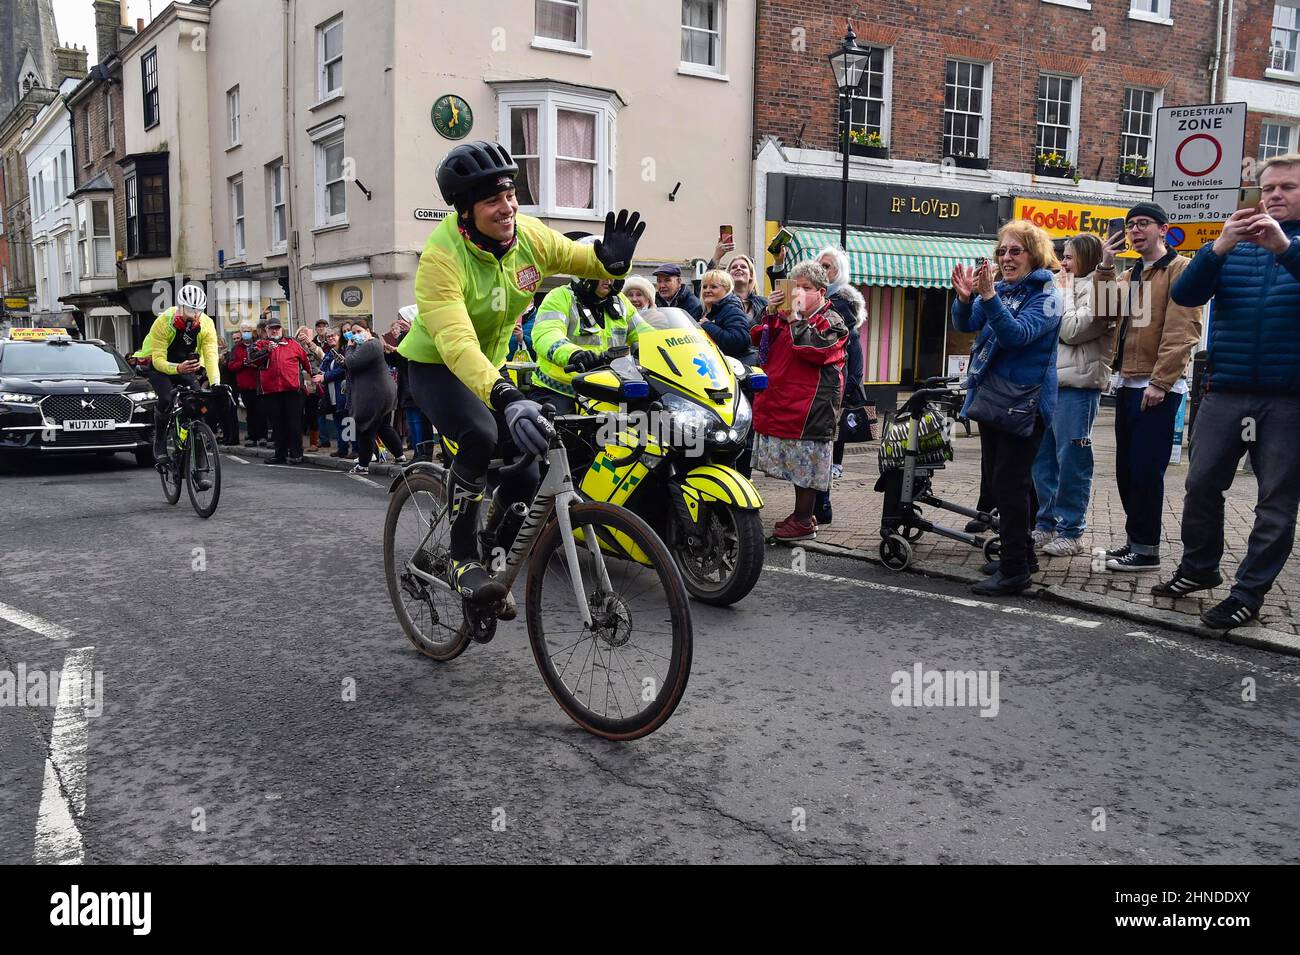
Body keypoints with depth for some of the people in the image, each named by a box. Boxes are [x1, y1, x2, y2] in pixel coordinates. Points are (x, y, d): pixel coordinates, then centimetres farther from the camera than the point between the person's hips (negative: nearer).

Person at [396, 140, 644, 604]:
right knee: (480, 434, -35)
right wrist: (505, 398, -60)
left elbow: (582, 259, 1)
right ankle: (462, 559, -17)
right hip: (436, 367, -6)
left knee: (524, 473, -4)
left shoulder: (529, 235, -14)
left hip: (491, 367, 6)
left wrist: (612, 261, -26)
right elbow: (456, 343, -44)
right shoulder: (442, 256, -31)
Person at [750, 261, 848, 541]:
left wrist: (797, 317, -17)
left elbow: (815, 350, -19)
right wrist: (770, 313, -1)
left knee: (805, 465, -4)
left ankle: (804, 521, 4)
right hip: (781, 402, 7)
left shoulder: (830, 321, -2)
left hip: (809, 406, -7)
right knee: (796, 464, 14)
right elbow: (758, 340, 13)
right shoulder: (786, 316, 19)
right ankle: (800, 515, 25)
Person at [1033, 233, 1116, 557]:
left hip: (1077, 386, -9)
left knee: (1071, 461, -5)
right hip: (1052, 382, 9)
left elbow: (1072, 330, -15)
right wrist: (1062, 291, 12)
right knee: (1043, 458, 10)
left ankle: (1071, 532, 2)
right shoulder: (1070, 288, 20)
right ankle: (1046, 524, 19)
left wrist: (1063, 293, -5)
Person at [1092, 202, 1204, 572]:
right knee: (1126, 468, 11)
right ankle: (1135, 539, 22)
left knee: (1145, 469, -7)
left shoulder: (1181, 269, -6)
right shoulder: (1130, 276, 18)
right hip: (1127, 384, 8)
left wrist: (1160, 382, -20)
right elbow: (1105, 312, 4)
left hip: (1158, 387, -8)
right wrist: (1106, 267, -3)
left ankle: (1146, 551, 1)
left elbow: (1182, 331, -14)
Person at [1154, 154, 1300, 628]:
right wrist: (1219, 247, -21)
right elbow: (1184, 294, -5)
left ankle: (1249, 593, 11)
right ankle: (1198, 568, 25)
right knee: (1202, 484, 6)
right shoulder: (1233, 245, 9)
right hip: (1225, 393, 2)